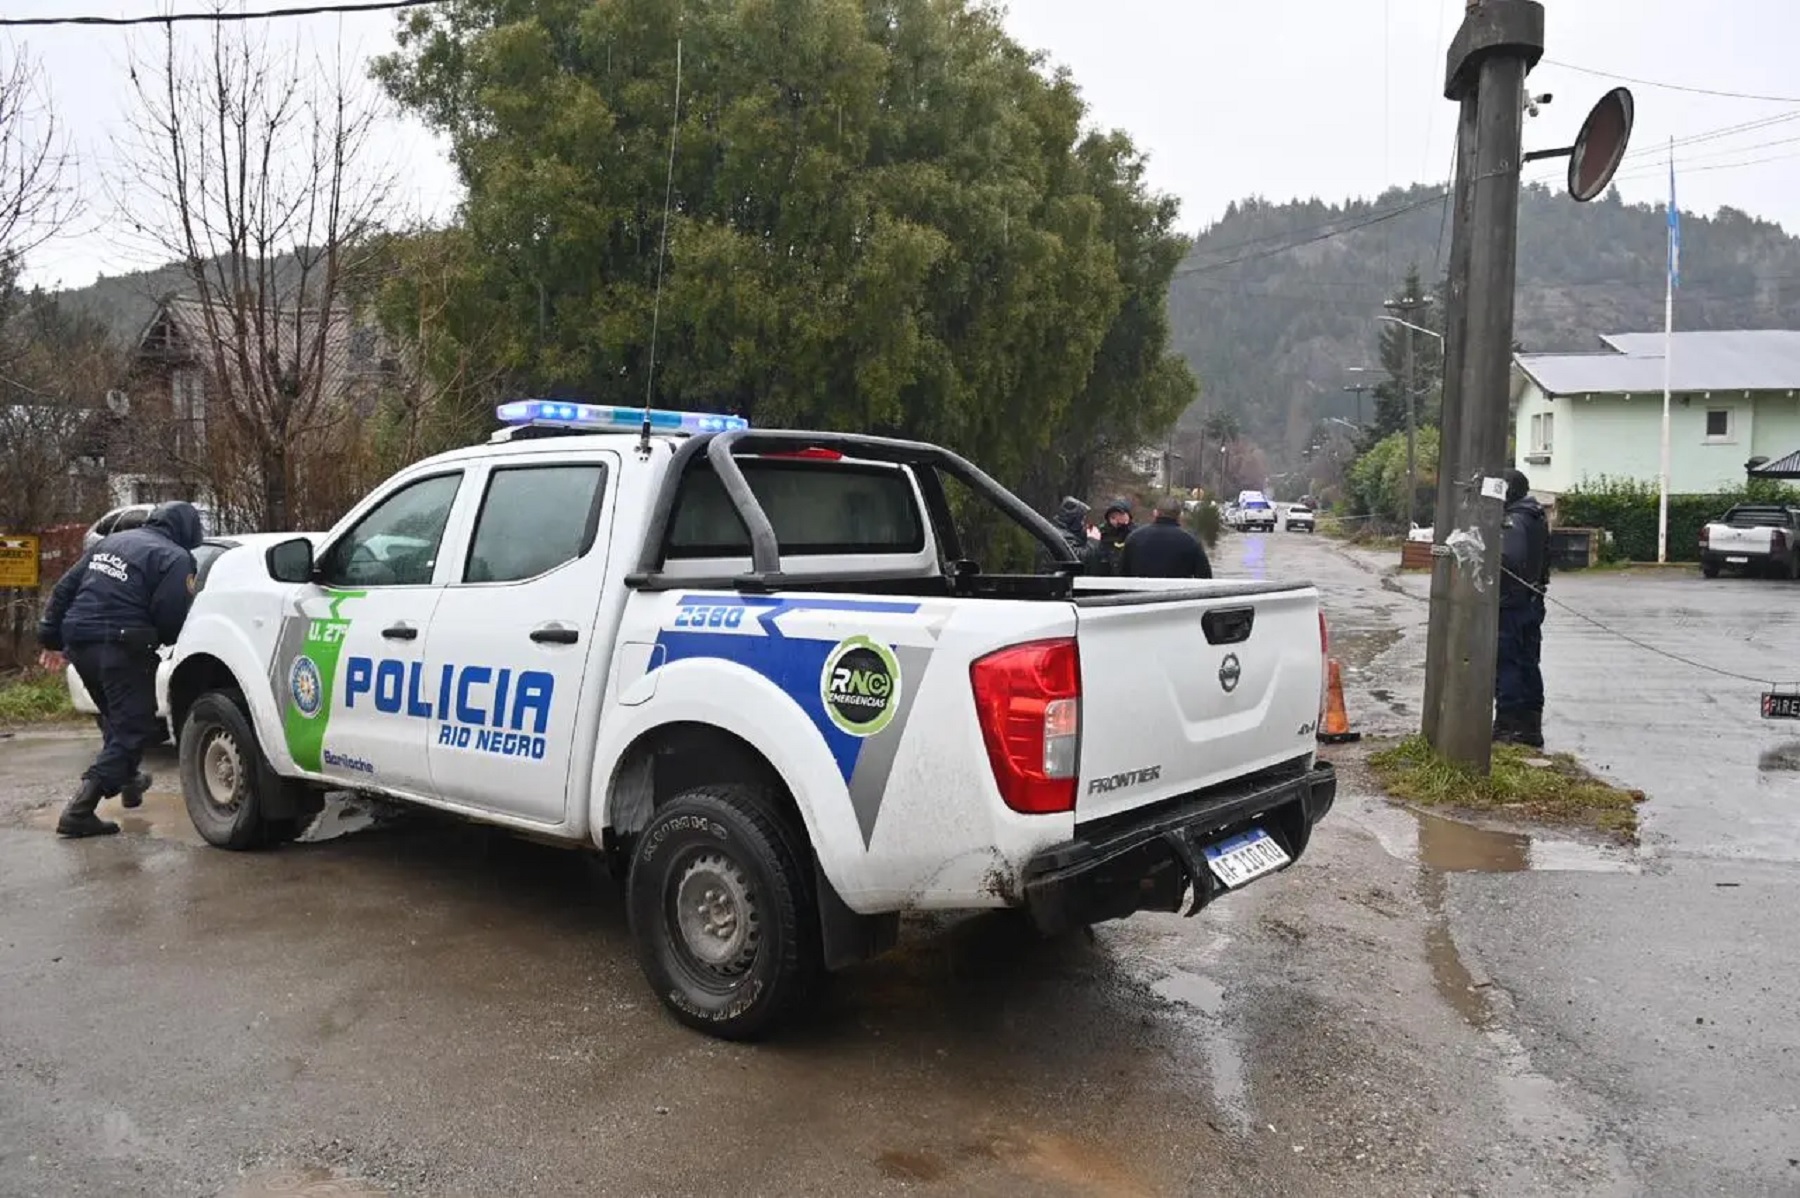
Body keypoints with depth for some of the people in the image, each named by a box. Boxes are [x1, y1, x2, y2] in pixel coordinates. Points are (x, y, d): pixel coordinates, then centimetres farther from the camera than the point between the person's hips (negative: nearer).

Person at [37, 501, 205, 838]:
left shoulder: (111, 541, 18)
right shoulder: (175, 558, -6)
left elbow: (65, 588, 18)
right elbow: (171, 618, -15)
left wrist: (52, 638, 22)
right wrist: (159, 639, 8)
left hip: (78, 641, 8)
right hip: (119, 647, -8)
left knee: (117, 719, 28)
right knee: (132, 727, -2)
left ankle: (128, 781, 45)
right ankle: (79, 811, -11)